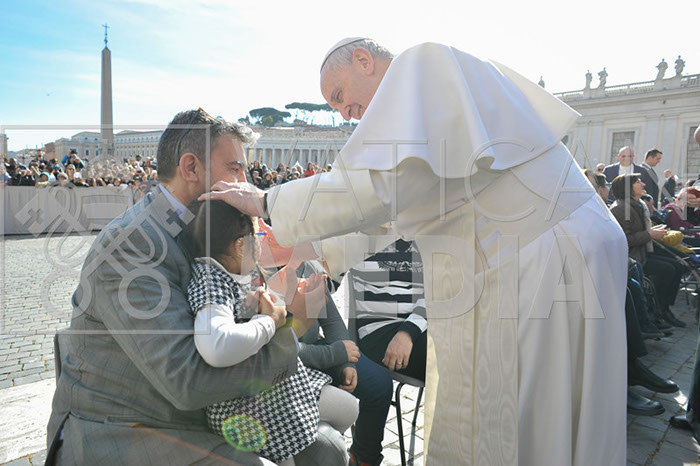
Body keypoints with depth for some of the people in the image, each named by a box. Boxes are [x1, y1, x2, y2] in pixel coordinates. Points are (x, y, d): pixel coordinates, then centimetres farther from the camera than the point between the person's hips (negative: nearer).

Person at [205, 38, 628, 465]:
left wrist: (266, 202, -12)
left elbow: (382, 184, -24)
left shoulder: (426, 62, -9)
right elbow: (385, 212, 22)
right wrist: (299, 248, 18)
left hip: (547, 266, -10)